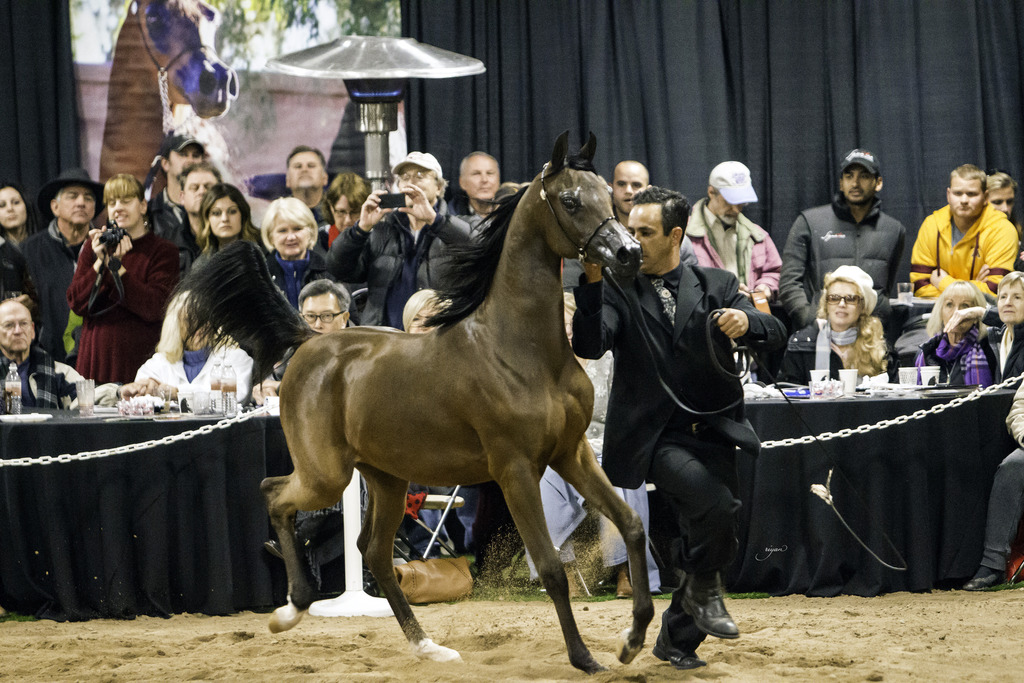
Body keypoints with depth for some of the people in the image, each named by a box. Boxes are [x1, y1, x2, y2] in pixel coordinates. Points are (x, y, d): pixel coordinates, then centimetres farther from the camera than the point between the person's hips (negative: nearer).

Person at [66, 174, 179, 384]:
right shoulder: (94, 247, 12)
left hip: (141, 359, -3)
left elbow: (155, 309, -12)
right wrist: (100, 263, -10)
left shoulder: (163, 251, 1)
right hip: (95, 357, 3)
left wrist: (116, 266, -15)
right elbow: (76, 303, 3)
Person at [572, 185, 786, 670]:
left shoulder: (716, 287, 9)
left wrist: (747, 322, -21)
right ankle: (704, 588, -2)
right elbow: (588, 346, -15)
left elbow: (776, 334, 1)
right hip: (655, 436, -4)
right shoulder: (618, 292, 1)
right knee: (714, 502, -29)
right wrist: (593, 281, -25)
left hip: (712, 431, 4)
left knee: (713, 538, 6)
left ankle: (676, 640, 26)